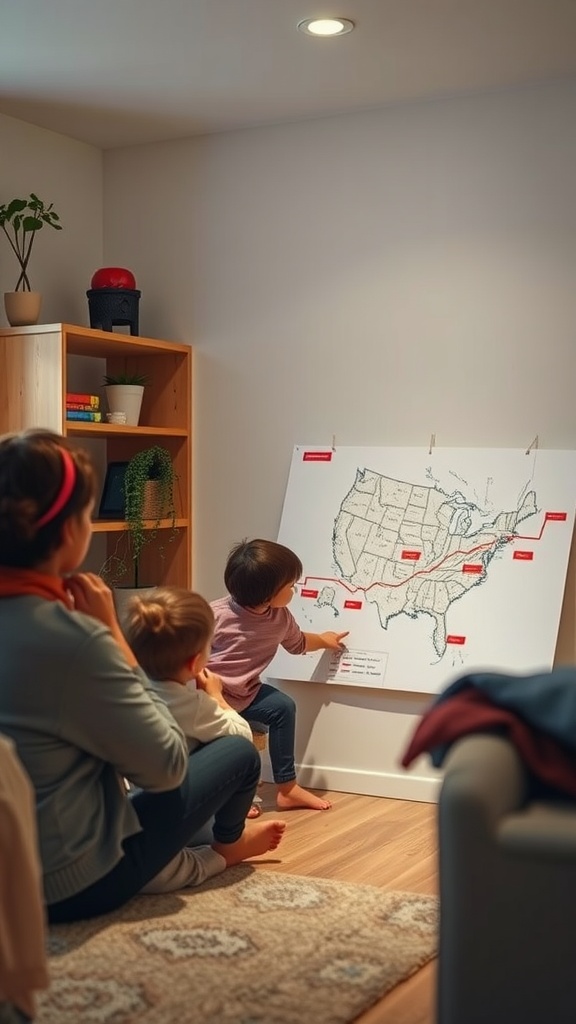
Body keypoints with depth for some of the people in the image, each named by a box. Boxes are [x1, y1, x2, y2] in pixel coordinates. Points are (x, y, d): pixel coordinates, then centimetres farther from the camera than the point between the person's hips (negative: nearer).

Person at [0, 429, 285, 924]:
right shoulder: (70, 637, -30)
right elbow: (168, 764, -16)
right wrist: (113, 632, -15)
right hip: (74, 882, -7)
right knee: (238, 753, 14)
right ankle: (226, 842, 45)